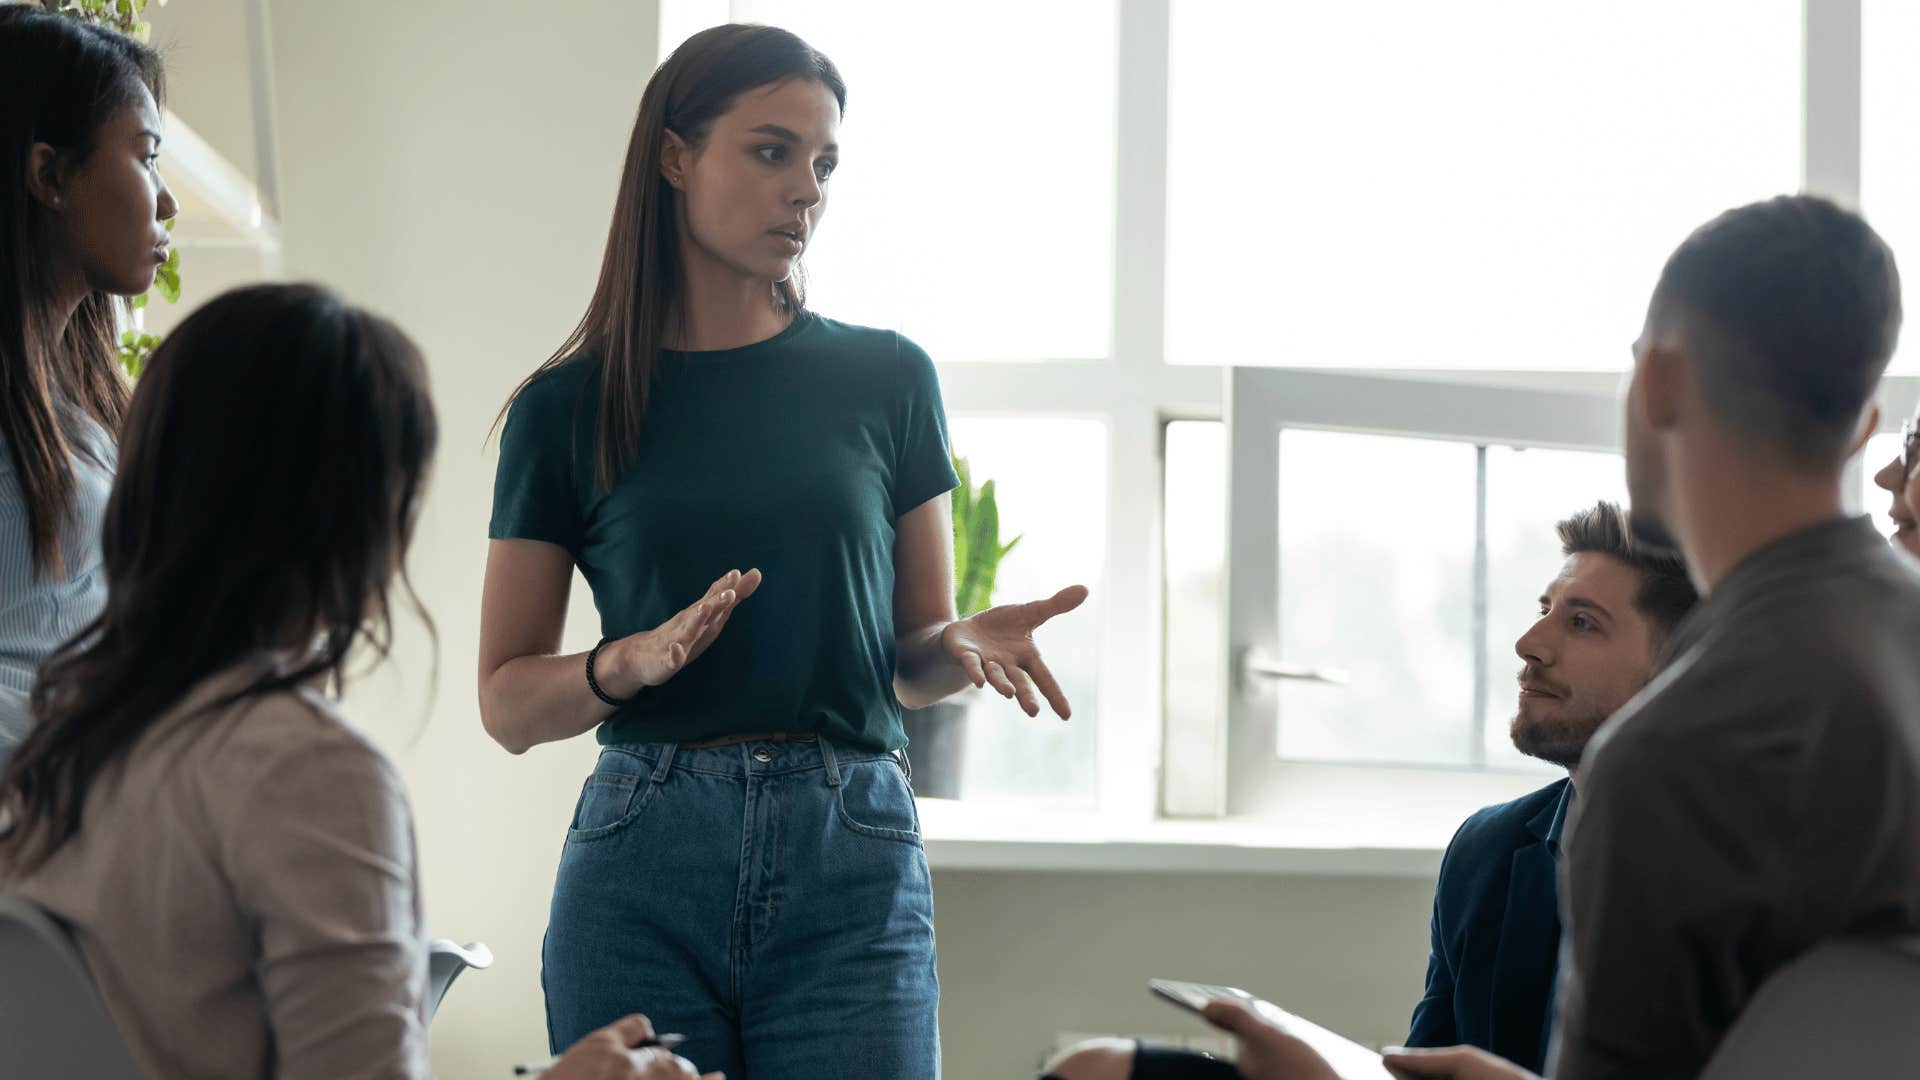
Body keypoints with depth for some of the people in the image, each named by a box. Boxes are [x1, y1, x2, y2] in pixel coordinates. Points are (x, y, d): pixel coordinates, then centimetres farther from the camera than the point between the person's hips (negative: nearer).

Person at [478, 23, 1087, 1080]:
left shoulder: (886, 380, 8)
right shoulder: (569, 407, 5)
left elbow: (911, 655, 13)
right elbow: (508, 703, 4)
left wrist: (963, 647, -9)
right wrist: (631, 662, -15)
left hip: (852, 872, 1)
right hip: (640, 869, 0)